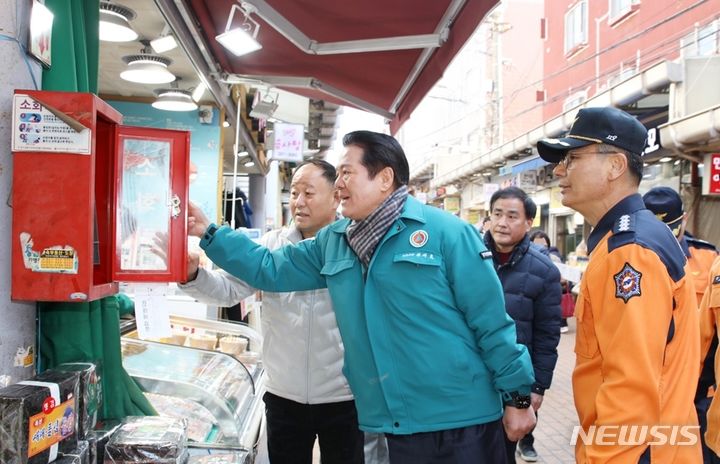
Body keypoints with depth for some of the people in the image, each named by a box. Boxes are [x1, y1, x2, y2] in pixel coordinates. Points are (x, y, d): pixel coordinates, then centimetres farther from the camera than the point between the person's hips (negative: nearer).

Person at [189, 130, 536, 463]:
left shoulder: (446, 232, -9)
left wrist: (517, 396, -7)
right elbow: (270, 268, 12)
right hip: (393, 427, 5)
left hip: (461, 422, -4)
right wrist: (209, 233, 6)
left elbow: (491, 321, -8)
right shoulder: (332, 242, 8)